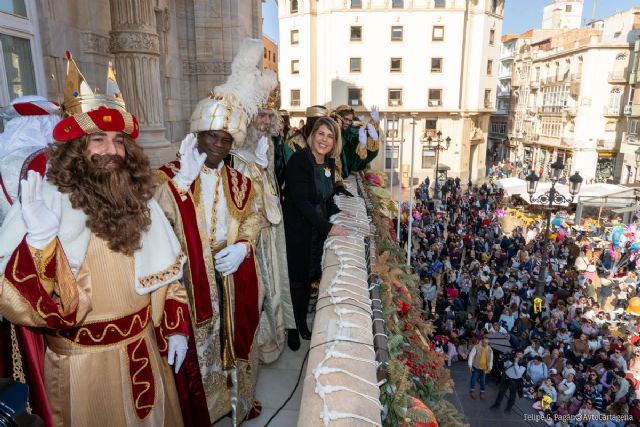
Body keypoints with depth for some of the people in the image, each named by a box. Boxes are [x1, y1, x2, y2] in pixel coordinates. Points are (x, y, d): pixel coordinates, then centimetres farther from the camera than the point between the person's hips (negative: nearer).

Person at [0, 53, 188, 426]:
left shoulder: (139, 201, -3)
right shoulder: (44, 203, -18)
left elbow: (166, 274, 5)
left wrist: (176, 328, 2)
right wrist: (40, 239, -39)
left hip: (143, 349, 4)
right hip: (81, 359, -4)